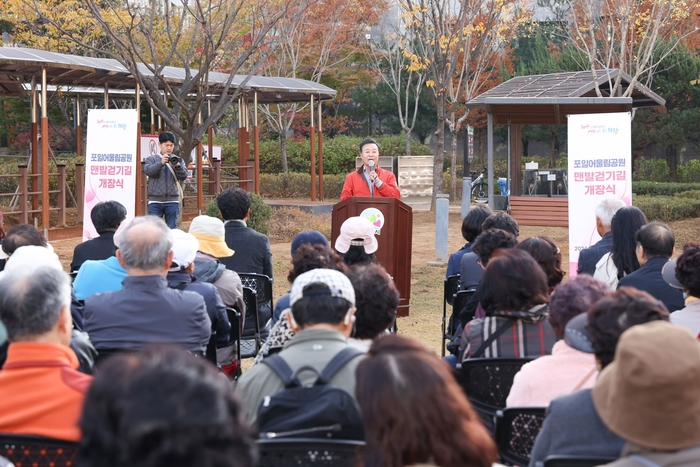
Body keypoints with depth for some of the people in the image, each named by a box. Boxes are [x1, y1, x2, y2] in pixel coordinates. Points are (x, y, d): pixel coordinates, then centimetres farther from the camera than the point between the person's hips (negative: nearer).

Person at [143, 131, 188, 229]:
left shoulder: (178, 160, 12)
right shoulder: (152, 159, 8)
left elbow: (183, 176, -2)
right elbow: (148, 171, -10)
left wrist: (177, 166, -22)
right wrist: (161, 163, -25)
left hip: (172, 201, 1)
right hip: (155, 200, -1)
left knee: (172, 228, 3)